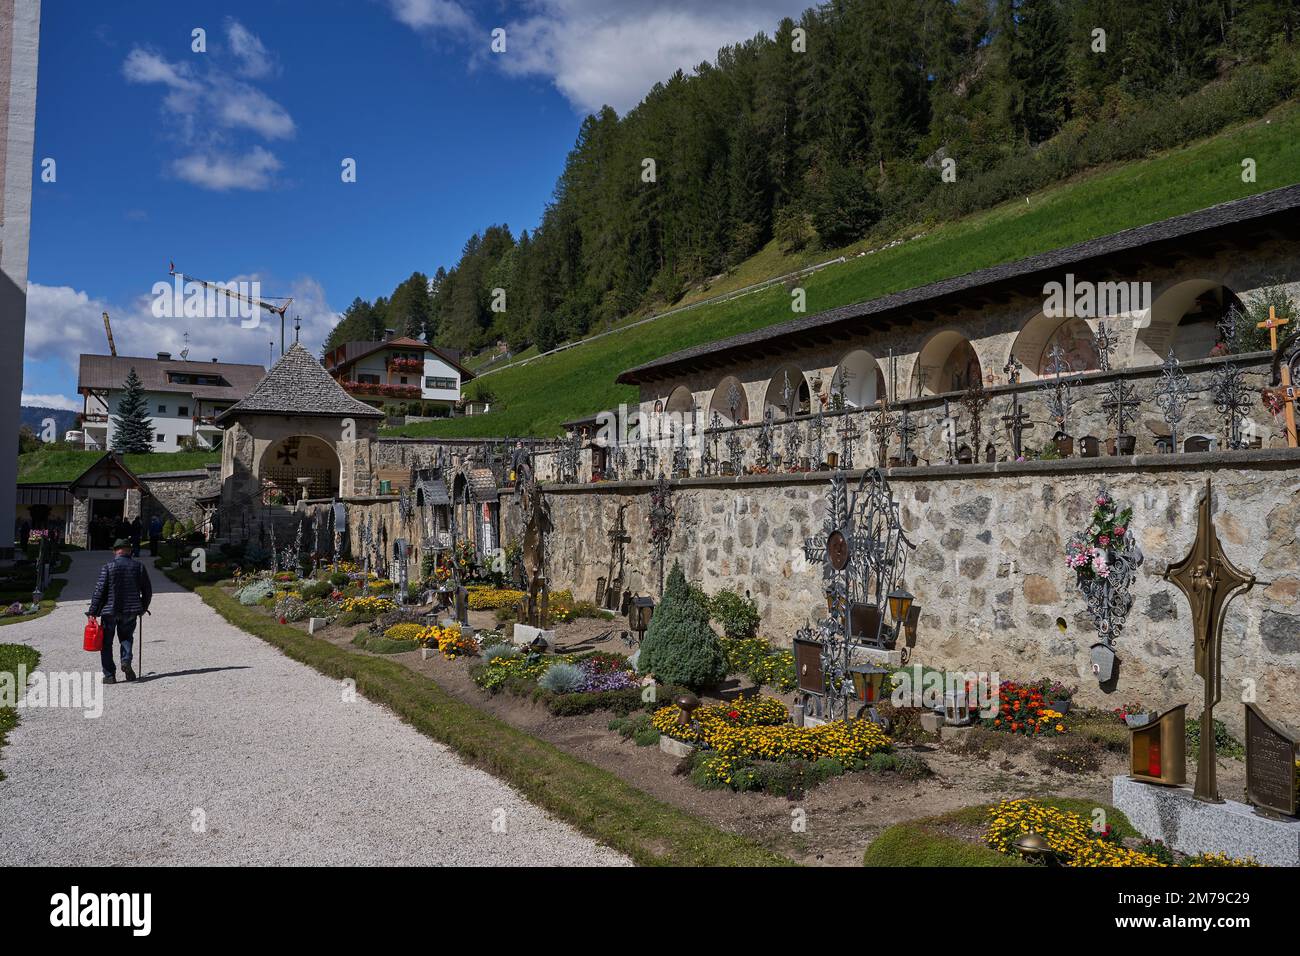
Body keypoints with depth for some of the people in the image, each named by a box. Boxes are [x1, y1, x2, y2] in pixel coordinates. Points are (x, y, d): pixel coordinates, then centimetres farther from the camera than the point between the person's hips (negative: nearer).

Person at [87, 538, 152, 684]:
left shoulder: (108, 567, -7)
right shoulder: (139, 566, 2)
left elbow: (99, 591, -10)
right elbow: (148, 590, 6)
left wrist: (93, 612, -3)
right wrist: (144, 607, 21)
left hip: (110, 611, -2)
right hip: (131, 611, 3)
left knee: (106, 643, 7)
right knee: (126, 637, 20)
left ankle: (109, 675, 6)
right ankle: (126, 661, -4)